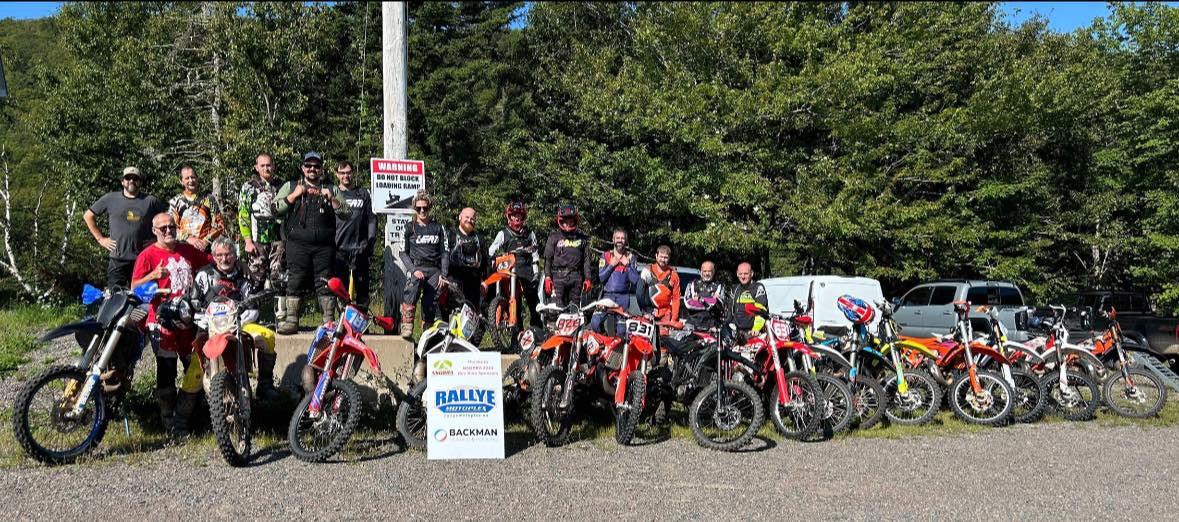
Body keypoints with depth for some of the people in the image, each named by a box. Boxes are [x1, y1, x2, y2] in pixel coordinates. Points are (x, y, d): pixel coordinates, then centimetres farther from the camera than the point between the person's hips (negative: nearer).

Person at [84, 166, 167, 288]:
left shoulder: (151, 201, 5)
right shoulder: (110, 198, 5)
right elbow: (88, 216, 13)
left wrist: (156, 238, 2)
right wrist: (100, 238, 6)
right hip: (117, 258, -1)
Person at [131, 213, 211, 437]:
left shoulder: (188, 250, 14)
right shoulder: (148, 255, -2)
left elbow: (211, 263, 29)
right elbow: (134, 287, -7)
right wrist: (153, 276, -23)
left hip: (188, 320, 5)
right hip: (161, 320, -5)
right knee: (166, 371, -5)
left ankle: (181, 419, 16)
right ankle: (168, 420, 11)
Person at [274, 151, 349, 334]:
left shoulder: (331, 189, 17)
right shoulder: (290, 186, 16)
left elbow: (347, 213, 8)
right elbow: (275, 208, 5)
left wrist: (331, 199, -6)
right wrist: (294, 195, -4)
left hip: (324, 245, 0)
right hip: (297, 244, 0)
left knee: (325, 283, -2)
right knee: (295, 281, -3)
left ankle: (329, 321, 1)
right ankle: (291, 320, 2)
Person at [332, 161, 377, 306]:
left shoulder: (363, 193, 13)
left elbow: (372, 219, 11)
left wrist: (371, 242, 2)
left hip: (360, 248, 0)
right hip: (338, 249, 0)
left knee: (362, 286, -1)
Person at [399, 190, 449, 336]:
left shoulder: (438, 228, 14)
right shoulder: (409, 228, 11)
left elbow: (445, 252, 12)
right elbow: (403, 252, 7)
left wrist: (443, 274, 0)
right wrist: (414, 270, -9)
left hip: (434, 270, 2)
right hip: (416, 267, -2)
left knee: (431, 302, -5)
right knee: (412, 286, -30)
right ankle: (407, 325, -35)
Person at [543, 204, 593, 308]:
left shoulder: (582, 238, 13)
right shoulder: (554, 237, 6)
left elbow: (586, 259, 14)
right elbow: (548, 258, 5)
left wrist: (588, 278, 7)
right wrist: (547, 277, -4)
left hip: (576, 277, 2)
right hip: (559, 276, -2)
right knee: (558, 308, -9)